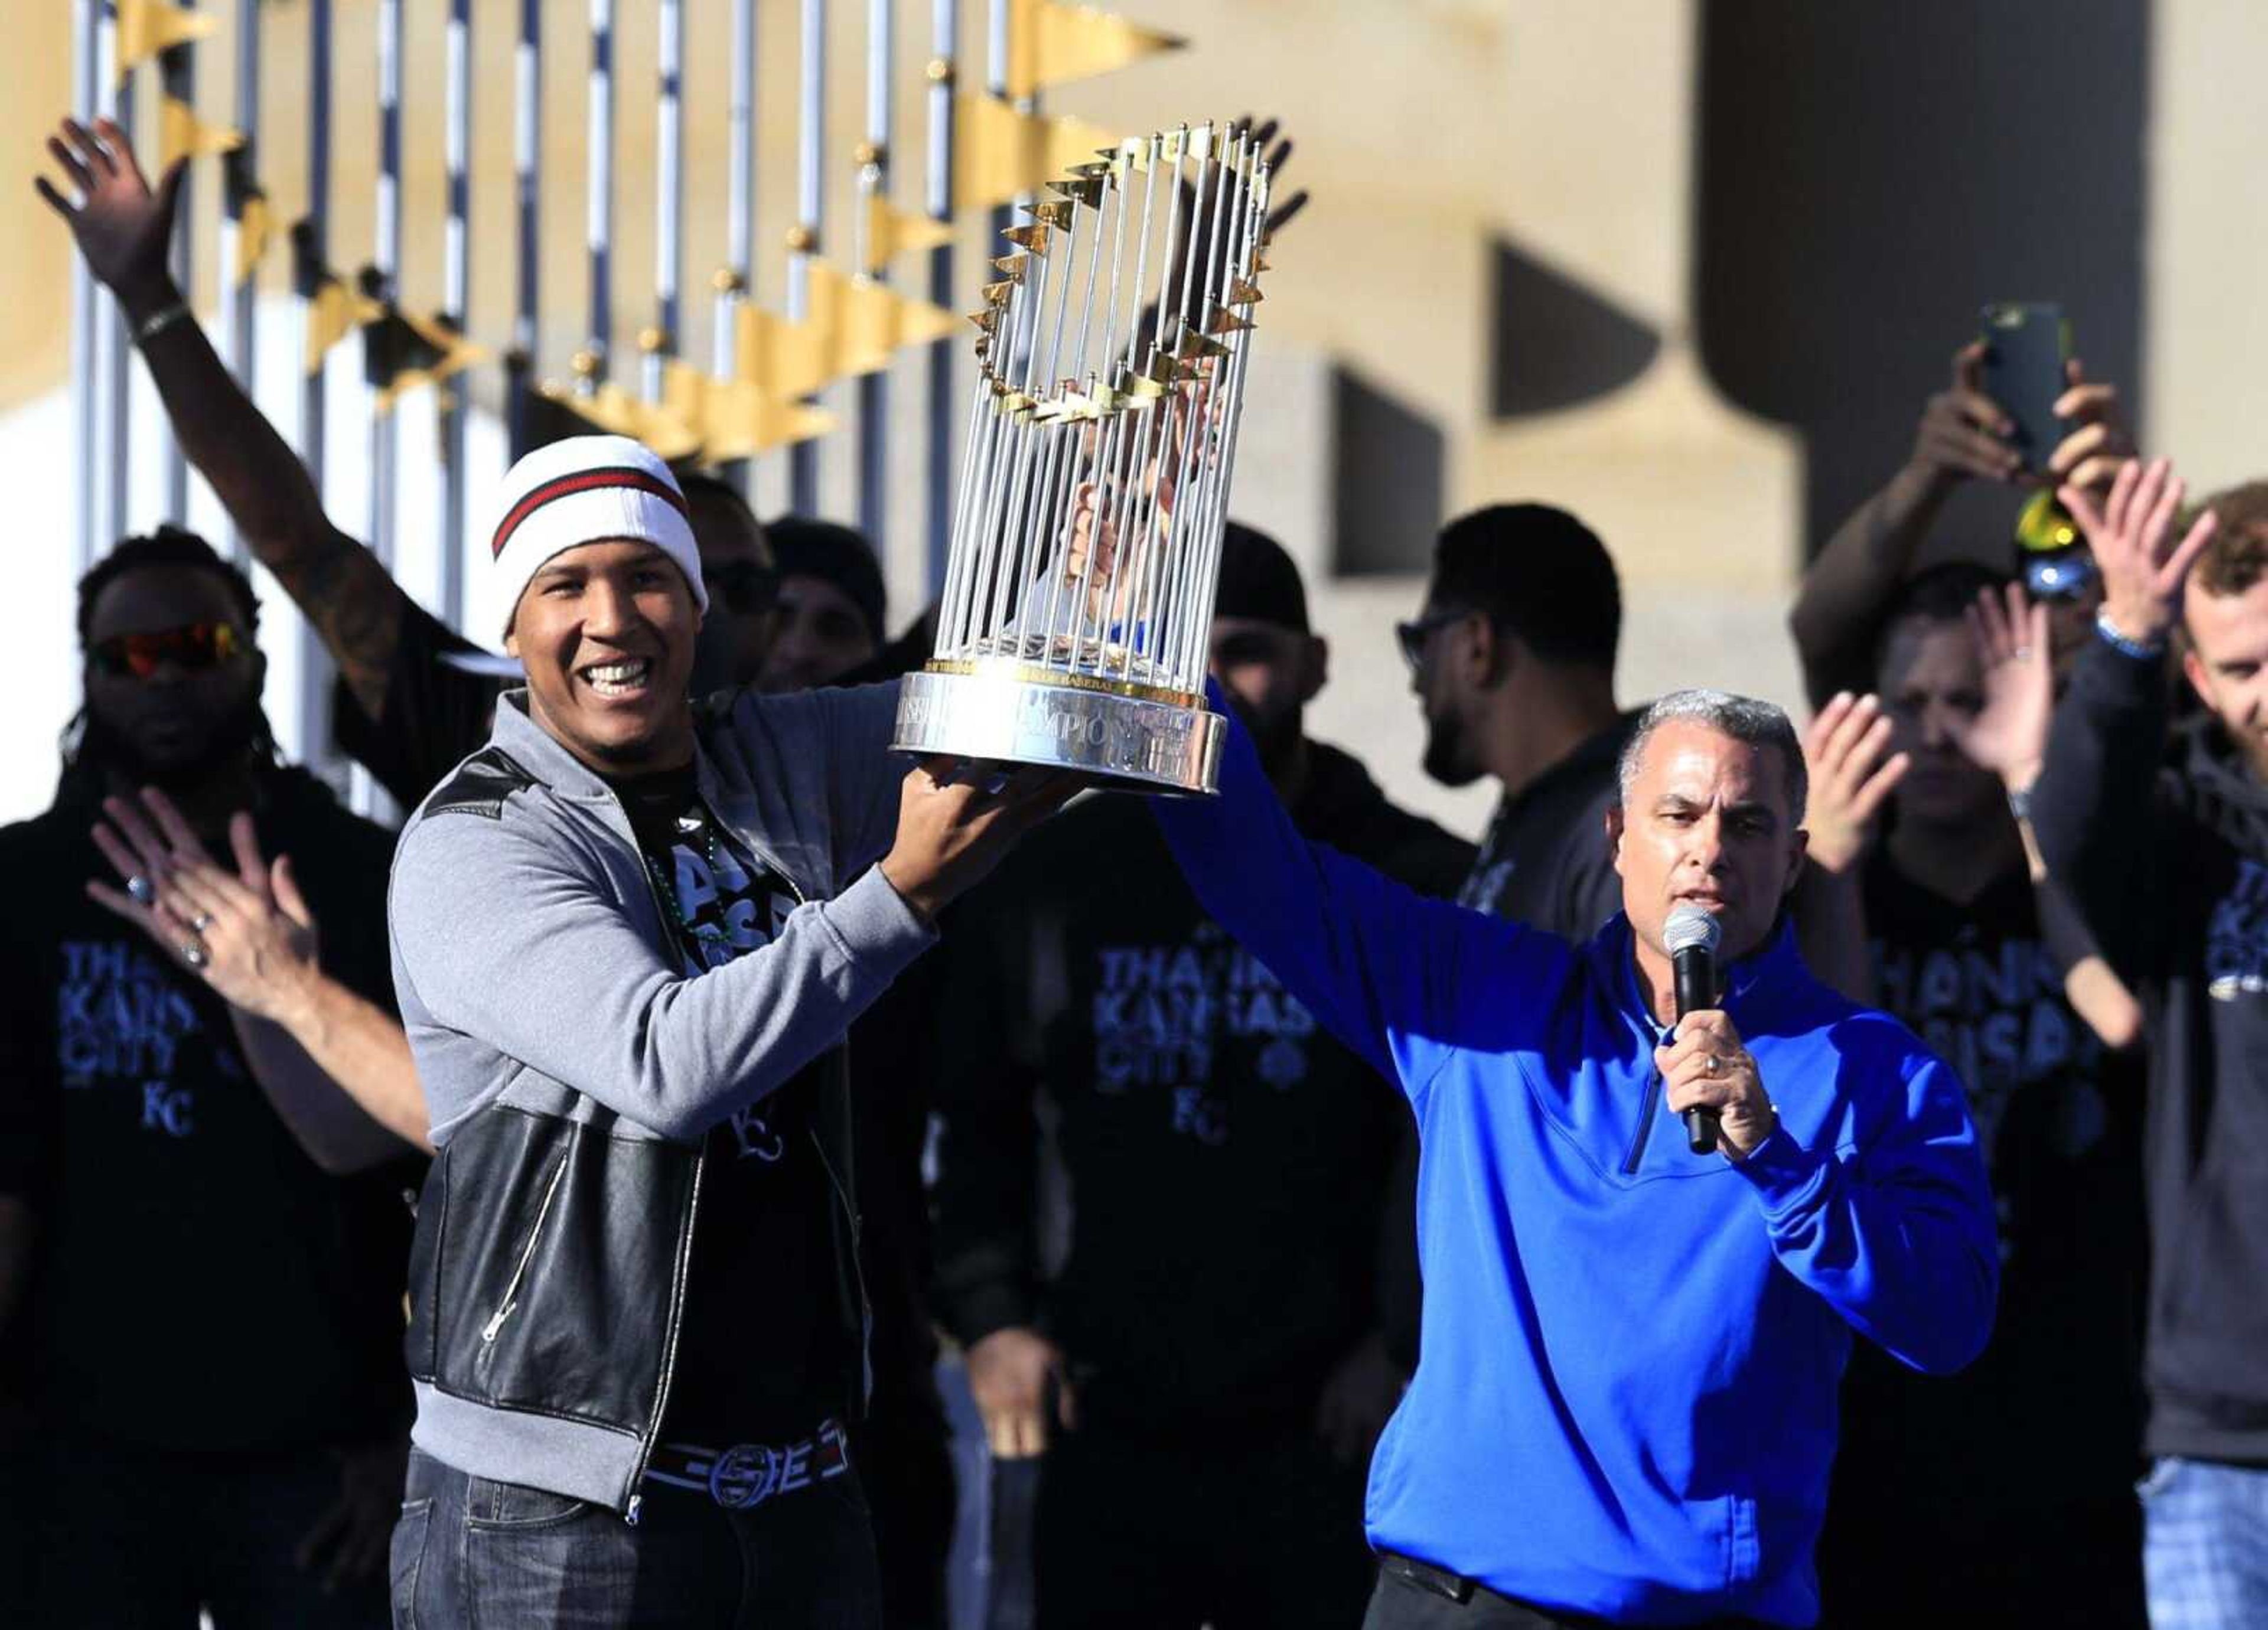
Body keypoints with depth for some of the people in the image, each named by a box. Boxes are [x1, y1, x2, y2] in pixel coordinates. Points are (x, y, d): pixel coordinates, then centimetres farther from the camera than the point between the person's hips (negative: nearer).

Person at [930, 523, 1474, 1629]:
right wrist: (989, 1318, 4)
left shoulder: (1420, 892, 0)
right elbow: (978, 1128, 16)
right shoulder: (1047, 885, 9)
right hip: (1109, 1442, 3)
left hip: (1327, 1450, -3)